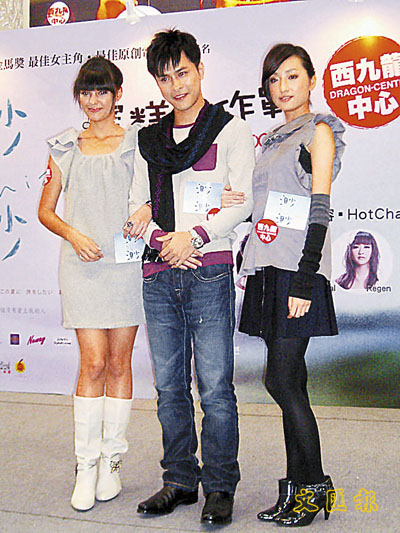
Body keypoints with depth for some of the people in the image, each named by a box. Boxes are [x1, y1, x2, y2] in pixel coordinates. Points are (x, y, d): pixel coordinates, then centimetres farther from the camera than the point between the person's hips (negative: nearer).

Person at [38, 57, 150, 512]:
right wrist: (73, 234, -6)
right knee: (93, 363, -6)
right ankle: (86, 467, 6)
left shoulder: (138, 142, 9)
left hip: (127, 261, 0)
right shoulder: (64, 148, 12)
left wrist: (148, 208, -12)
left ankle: (111, 461, 17)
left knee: (119, 363, 4)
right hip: (82, 264, 0)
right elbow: (45, 210, 12)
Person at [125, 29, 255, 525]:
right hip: (158, 275, 5)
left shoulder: (231, 129, 5)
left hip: (209, 273, -4)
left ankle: (220, 487, 11)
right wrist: (161, 239, -5)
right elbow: (136, 205, 14)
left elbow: (243, 202, -3)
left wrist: (195, 235, -14)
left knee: (215, 387, -3)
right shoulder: (149, 139, 18)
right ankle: (180, 480, 22)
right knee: (169, 386, 9)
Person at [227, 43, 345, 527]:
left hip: (298, 269, -7)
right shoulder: (275, 140, 22)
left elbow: (319, 211, -10)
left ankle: (315, 484, 7)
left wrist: (304, 280, -17)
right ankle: (296, 486, 16)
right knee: (290, 381, 8)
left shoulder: (319, 131, 0)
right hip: (269, 269, 7)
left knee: (281, 380, -9)